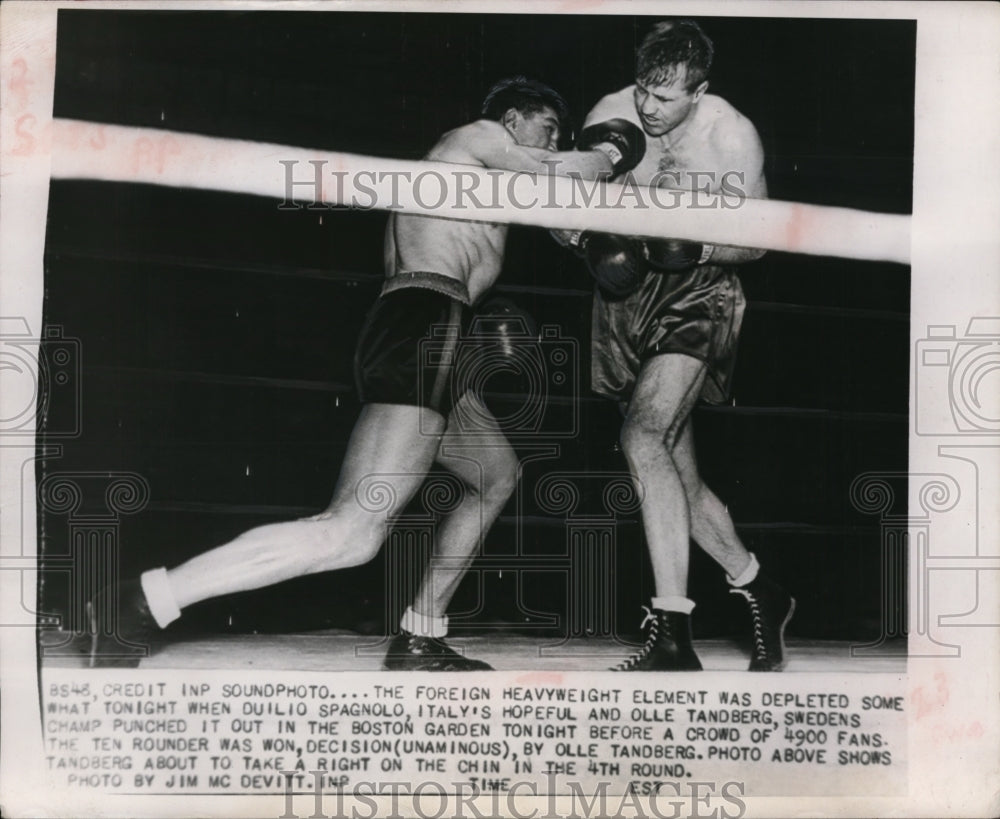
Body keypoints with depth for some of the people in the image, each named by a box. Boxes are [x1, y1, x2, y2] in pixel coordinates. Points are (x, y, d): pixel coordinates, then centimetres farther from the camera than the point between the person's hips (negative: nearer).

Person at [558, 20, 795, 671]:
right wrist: (588, 241, -16)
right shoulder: (609, 115, -4)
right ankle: (763, 596, 28)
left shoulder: (732, 136, -11)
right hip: (627, 293, 4)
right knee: (679, 477, 5)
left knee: (644, 437, -26)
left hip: (698, 292, -4)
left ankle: (672, 637, -23)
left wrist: (699, 245, -21)